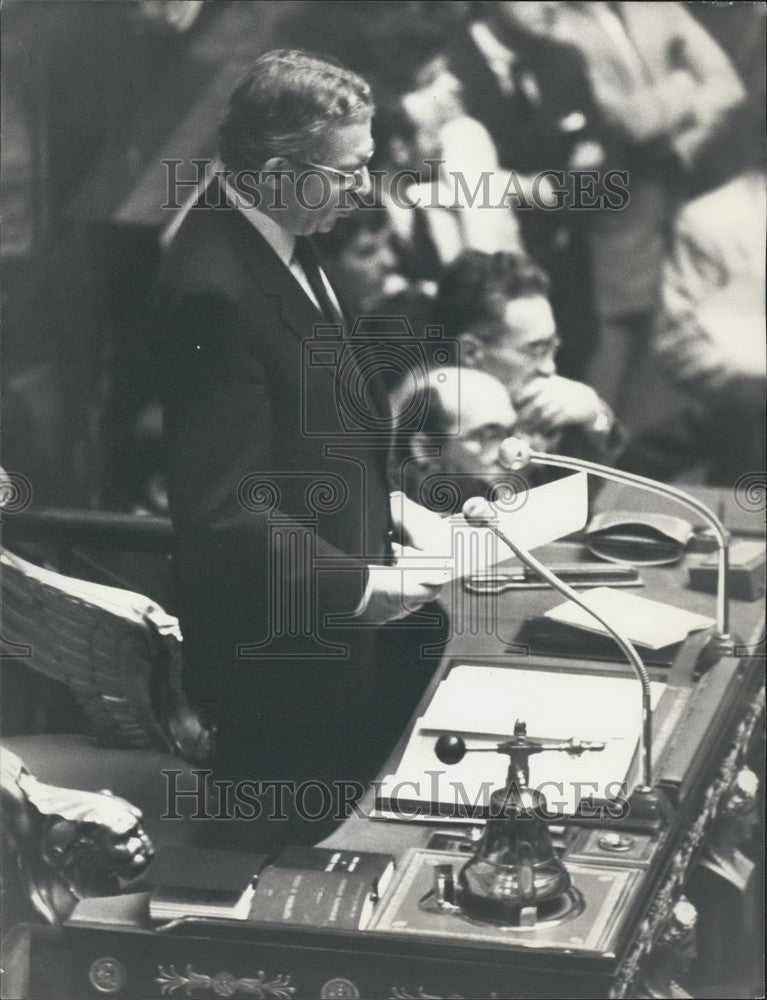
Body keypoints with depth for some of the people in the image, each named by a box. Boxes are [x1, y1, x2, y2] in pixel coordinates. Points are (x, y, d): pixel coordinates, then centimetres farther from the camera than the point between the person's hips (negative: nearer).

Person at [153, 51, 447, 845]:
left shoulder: (277, 244, 2)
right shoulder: (215, 294, -28)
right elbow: (222, 506, -28)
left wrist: (380, 505, 8)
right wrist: (357, 587, -23)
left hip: (327, 637, 9)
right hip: (275, 653, -9)